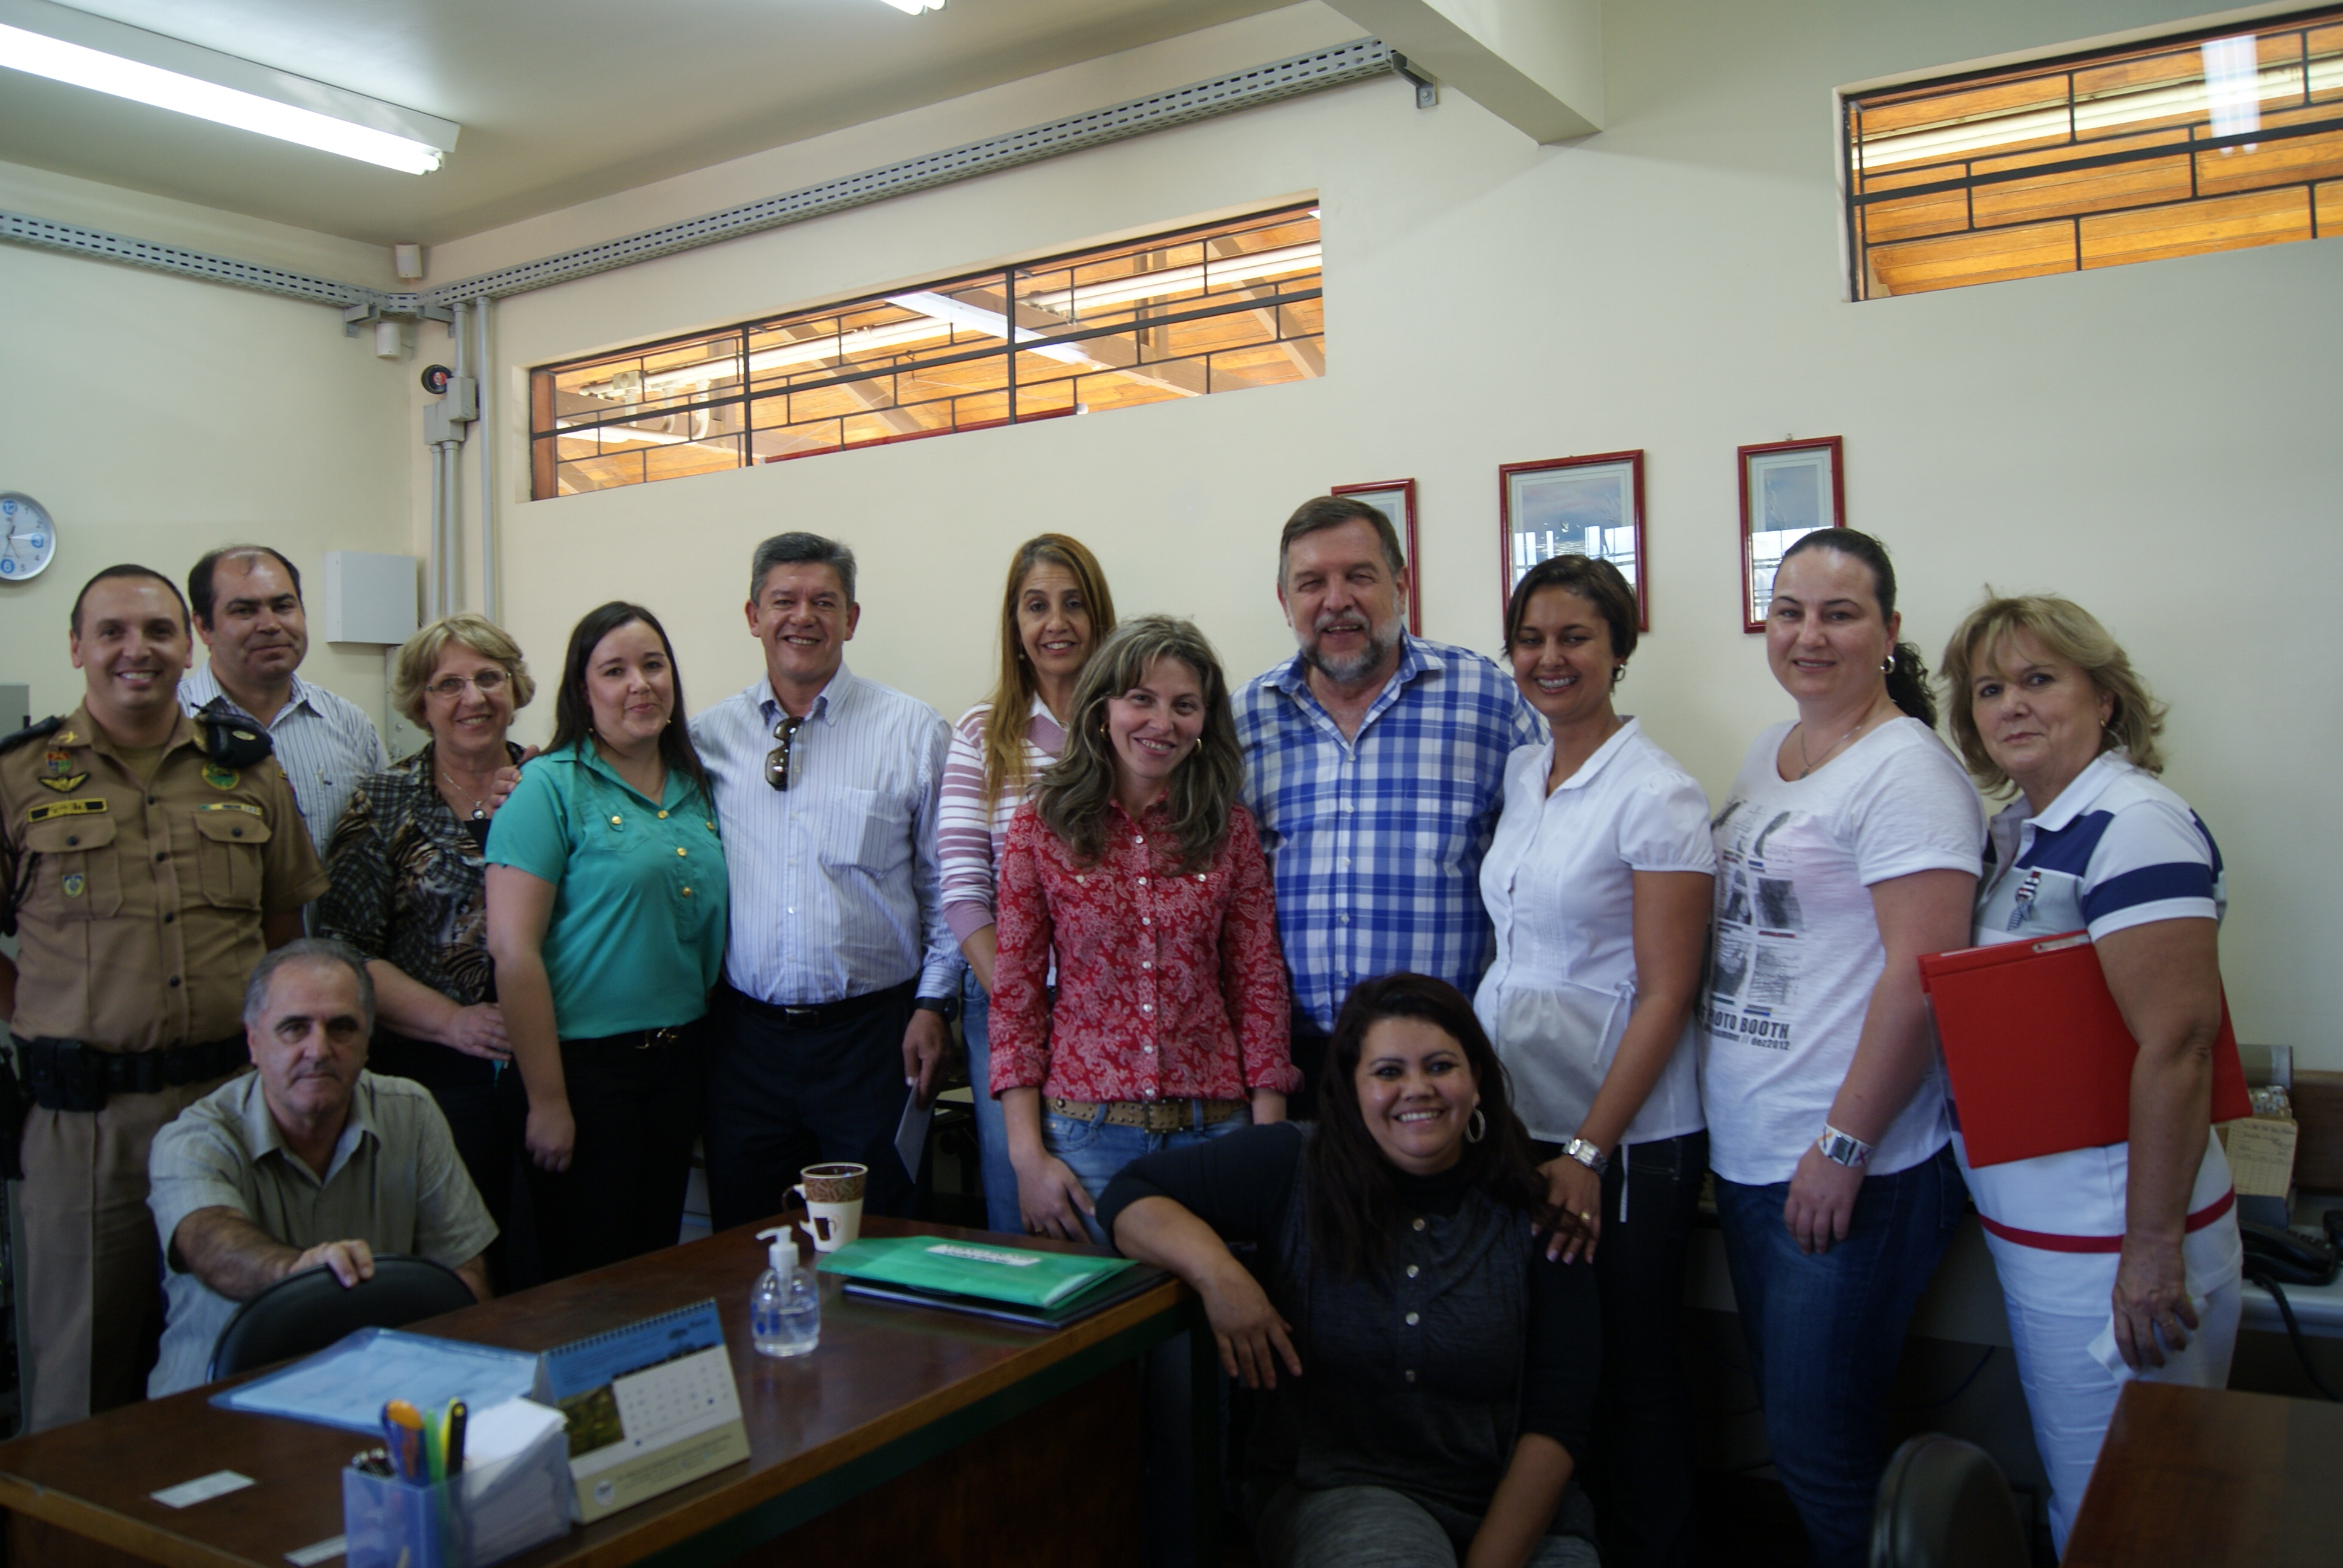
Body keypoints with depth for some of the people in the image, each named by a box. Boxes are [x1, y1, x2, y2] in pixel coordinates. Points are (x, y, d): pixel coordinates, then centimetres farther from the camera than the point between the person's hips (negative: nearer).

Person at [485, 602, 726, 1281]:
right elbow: (513, 950, -14)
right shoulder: (550, 786, -9)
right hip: (584, 1065, -6)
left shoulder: (696, 788, 9)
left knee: (657, 1268, 15)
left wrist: (706, 1060, 8)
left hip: (678, 1063, 6)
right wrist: (547, 1099, -15)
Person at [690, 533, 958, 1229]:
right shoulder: (708, 736, 6)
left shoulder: (916, 733, 1)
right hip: (746, 1034, 2)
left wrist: (935, 1002, -3)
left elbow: (948, 885, 2)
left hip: (871, 1036, -2)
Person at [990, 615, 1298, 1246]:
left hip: (1214, 1128, 1)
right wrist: (1027, 1155, -5)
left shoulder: (1230, 830, 3)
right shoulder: (1041, 826, 0)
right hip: (1088, 1131, -1)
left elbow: (1259, 985, 4)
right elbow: (1015, 992, 1)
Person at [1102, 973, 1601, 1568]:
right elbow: (1130, 1196, -1)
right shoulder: (1295, 1170, 0)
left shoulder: (1535, 1214, 0)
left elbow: (1556, 1424, -3)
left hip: (1517, 1514, 3)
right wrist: (1216, 1270, -20)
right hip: (1343, 1491, -2)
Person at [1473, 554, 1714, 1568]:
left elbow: (1665, 994, -15)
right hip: (1514, 1117, 6)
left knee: (1627, 1373, 7)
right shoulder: (1518, 775, 8)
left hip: (1625, 1138, -6)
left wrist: (1587, 1151, -17)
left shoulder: (1656, 795, -12)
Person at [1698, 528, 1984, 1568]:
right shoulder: (1766, 758, 12)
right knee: (1786, 1418, 18)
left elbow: (1920, 975, -19)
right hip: (1746, 1158, 8)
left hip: (1851, 1170, -8)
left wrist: (1844, 1147, -19)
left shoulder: (1905, 769, -13)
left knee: (1819, 1446, 2)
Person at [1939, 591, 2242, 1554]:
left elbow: (2176, 1047, -23)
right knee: (2074, 1498, 21)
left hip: (2110, 1244, -9)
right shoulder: (2017, 832, 11)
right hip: (2032, 1229, 9)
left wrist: (2153, 1249, -23)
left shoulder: (2131, 827, -17)